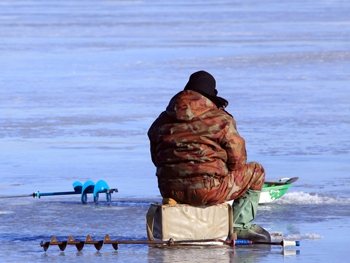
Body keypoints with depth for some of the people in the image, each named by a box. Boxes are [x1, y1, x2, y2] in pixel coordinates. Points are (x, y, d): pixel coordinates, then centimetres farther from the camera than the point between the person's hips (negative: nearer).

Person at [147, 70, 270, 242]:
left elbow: (156, 159, 21)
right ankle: (240, 225, 11)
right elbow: (237, 159, 0)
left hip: (170, 191, 6)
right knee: (255, 172, 16)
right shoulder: (221, 120, -3)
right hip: (208, 191, -6)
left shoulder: (162, 121, 12)